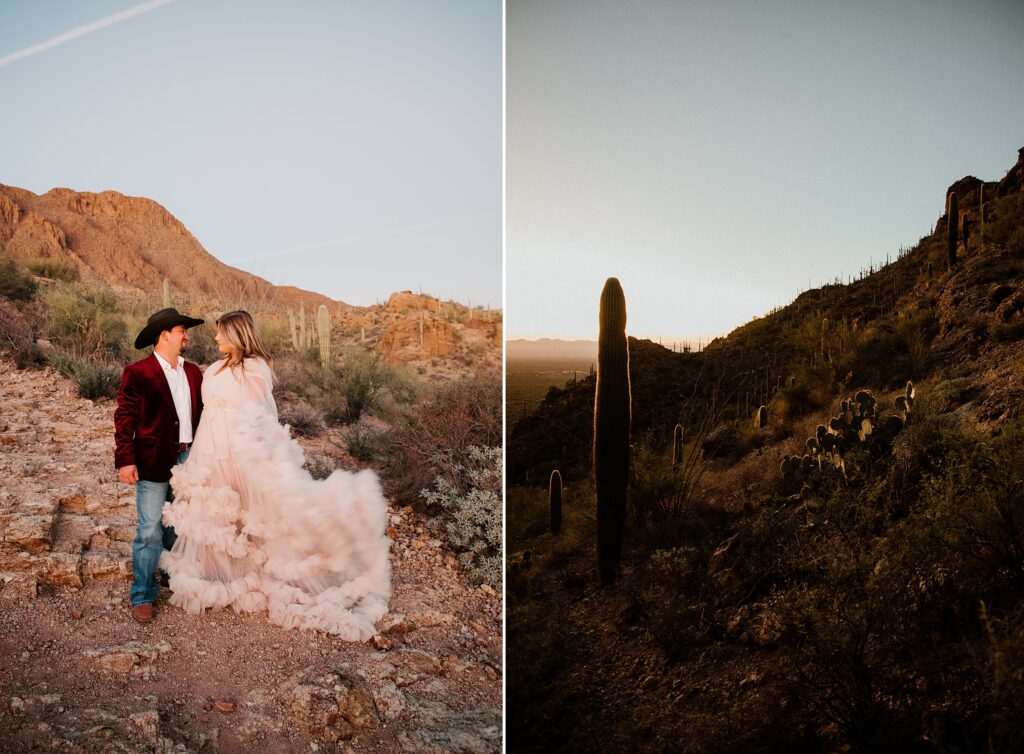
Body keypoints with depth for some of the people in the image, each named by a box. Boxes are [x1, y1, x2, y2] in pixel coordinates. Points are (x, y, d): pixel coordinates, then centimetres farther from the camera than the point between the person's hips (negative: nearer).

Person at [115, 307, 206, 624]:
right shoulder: (138, 372, -6)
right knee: (150, 532, -3)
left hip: (188, 460, 6)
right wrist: (125, 460, -14)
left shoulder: (192, 372, 11)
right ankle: (143, 597, 8)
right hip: (153, 464, -5)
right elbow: (124, 419, -8)